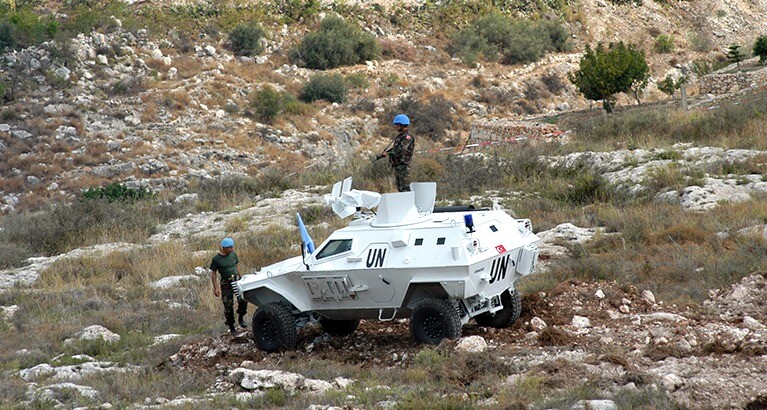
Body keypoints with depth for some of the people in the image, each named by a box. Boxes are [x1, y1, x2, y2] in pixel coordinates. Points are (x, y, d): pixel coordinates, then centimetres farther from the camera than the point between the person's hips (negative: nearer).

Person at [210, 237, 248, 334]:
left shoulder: (233, 254, 5)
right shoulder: (216, 259, -8)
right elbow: (213, 274, -5)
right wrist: (216, 288, -10)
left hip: (237, 280, 3)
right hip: (226, 283, -3)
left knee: (243, 299, -14)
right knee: (228, 306, 0)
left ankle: (241, 318, 9)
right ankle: (231, 327, 12)